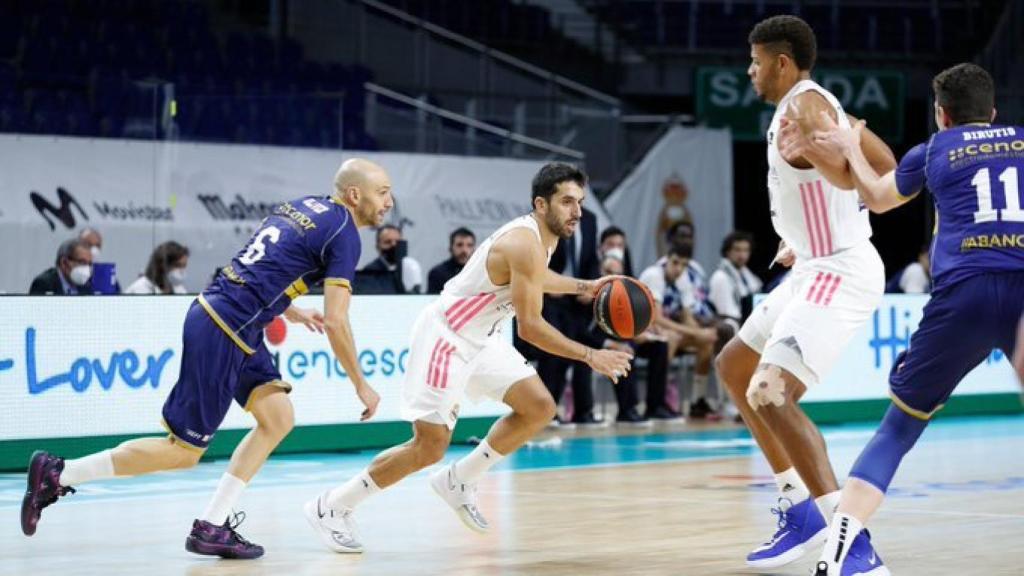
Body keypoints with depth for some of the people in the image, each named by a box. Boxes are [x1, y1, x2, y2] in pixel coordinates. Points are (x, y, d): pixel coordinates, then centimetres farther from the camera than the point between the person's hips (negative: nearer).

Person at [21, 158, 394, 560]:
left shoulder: (302, 206, 15)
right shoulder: (343, 233, -11)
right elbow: (336, 322, -12)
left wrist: (290, 311, 36)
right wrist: (361, 385, -2)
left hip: (214, 312, 9)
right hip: (222, 334, -9)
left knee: (279, 418, 10)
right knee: (183, 451, -1)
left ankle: (211, 527, 8)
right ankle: (59, 474, 5)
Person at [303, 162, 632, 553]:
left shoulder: (547, 236, 4)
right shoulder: (525, 243, -26)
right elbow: (530, 326, -29)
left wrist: (584, 287, 21)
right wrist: (589, 356, -27)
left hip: (480, 338, 10)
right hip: (444, 337, -10)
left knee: (539, 408, 1)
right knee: (430, 447, -11)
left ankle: (459, 481, 14)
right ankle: (331, 507, 2)